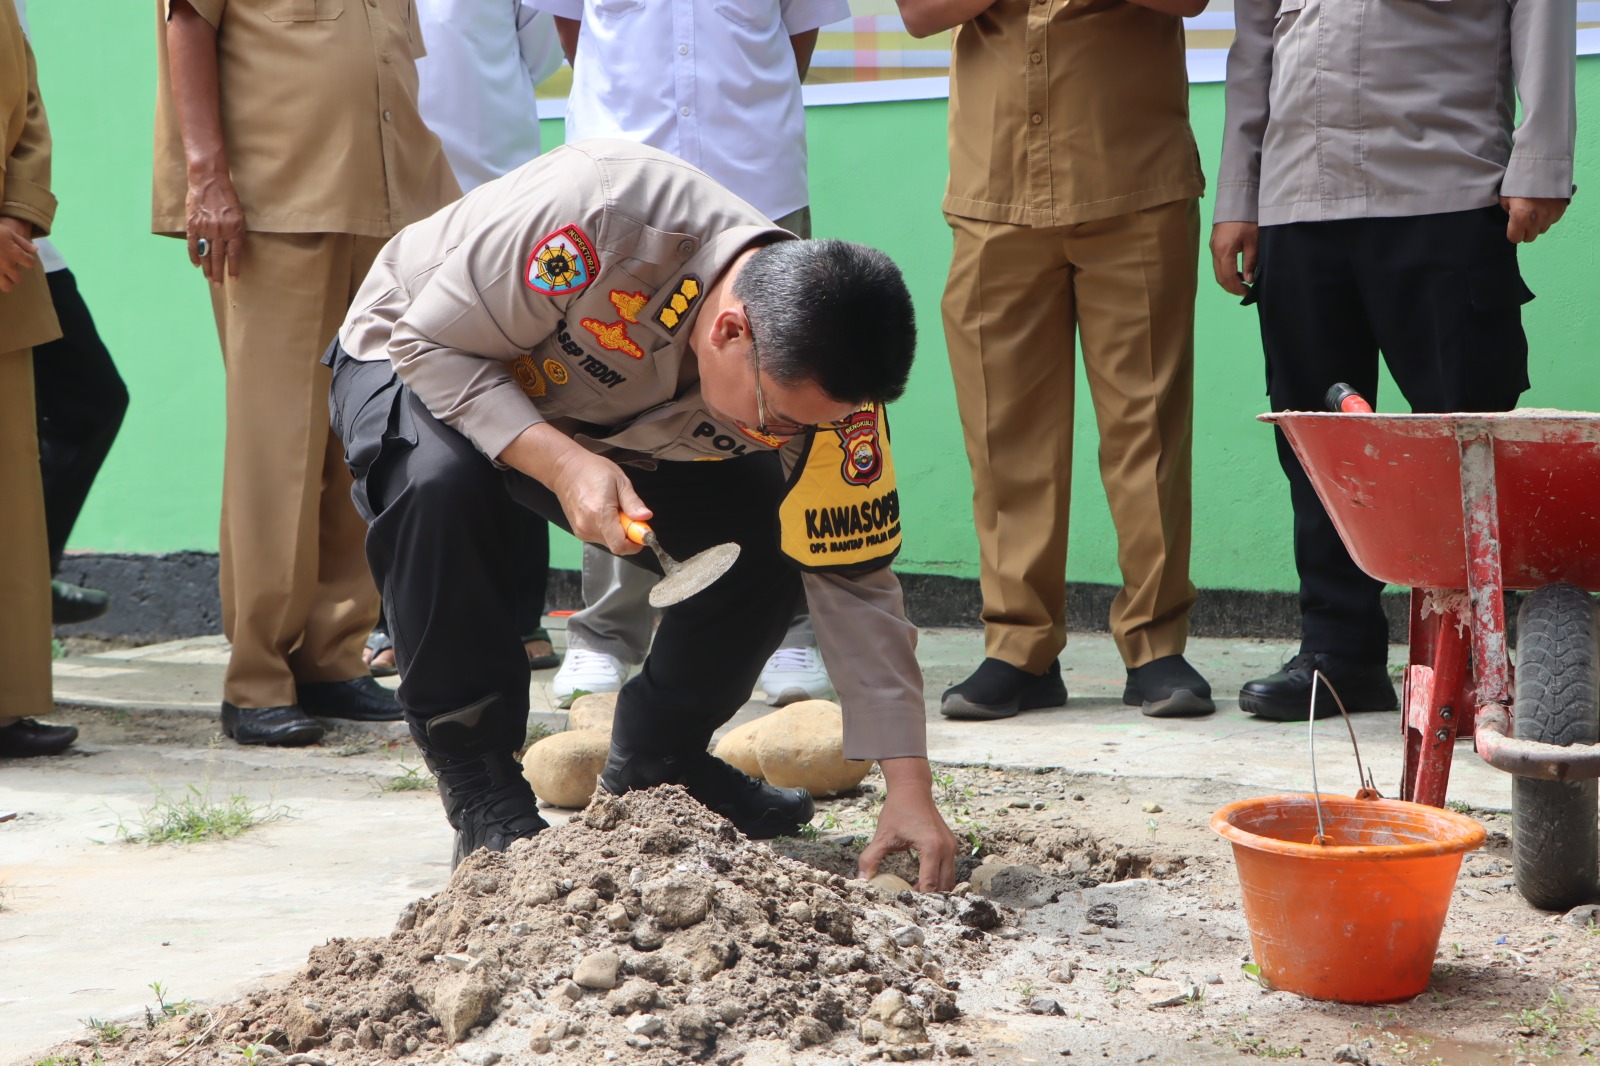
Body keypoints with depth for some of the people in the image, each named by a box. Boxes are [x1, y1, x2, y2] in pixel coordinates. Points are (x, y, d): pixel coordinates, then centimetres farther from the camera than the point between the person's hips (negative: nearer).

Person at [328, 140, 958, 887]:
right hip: (412, 362, -4)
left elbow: (853, 581, -19)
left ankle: (653, 766, 8)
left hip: (610, 431, 4)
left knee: (763, 539, -16)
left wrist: (909, 789, -24)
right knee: (440, 481, -37)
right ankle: (482, 794, -21)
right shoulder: (598, 212, -42)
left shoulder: (817, 377, -25)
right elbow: (429, 341, -30)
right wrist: (562, 463, -43)